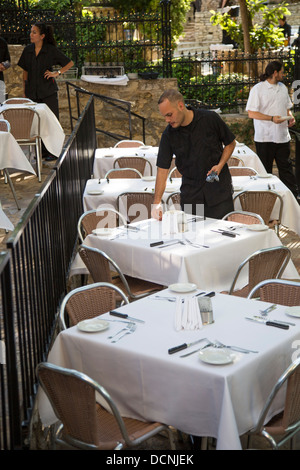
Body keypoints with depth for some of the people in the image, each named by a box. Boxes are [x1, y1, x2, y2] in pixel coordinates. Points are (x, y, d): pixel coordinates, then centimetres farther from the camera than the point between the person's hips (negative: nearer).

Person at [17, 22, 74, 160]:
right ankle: (41, 151, 14)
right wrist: (25, 90, 10)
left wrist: (57, 73, -9)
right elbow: (25, 71, 13)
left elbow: (70, 63, 2)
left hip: (48, 91, -4)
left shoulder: (51, 50, -5)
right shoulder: (28, 50, 6)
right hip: (32, 91, 4)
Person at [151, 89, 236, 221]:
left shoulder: (210, 119, -9)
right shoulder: (169, 134, -6)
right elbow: (162, 169, -5)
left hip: (219, 189, -1)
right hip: (189, 193, 1)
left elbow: (230, 143, 5)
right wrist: (157, 202, -15)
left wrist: (220, 165, -12)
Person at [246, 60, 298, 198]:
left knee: (286, 167, 9)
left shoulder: (283, 87, 13)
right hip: (265, 138, -5)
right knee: (265, 170, 4)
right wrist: (272, 118, -22)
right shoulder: (258, 89, -8)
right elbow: (251, 113, -13)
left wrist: (290, 117, 1)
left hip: (282, 136, 6)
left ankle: (293, 196, 14)